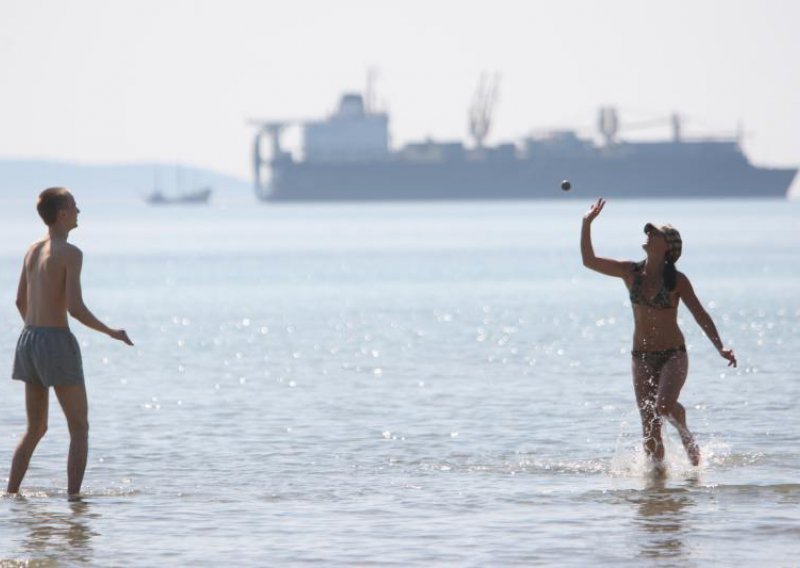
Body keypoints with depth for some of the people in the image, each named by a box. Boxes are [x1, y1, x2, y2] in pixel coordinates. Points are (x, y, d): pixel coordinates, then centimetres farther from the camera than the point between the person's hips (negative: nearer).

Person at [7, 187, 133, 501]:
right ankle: (73, 496, -5)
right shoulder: (70, 253, -13)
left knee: (35, 429, 18)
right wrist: (111, 332, -7)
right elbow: (75, 307, -19)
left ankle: (11, 492, 14)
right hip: (57, 340, -8)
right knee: (79, 428, 2)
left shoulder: (32, 250, 11)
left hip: (28, 338, 8)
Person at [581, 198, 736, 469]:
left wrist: (720, 348, -17)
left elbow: (701, 315, -6)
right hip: (642, 357, 3)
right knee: (649, 426, -1)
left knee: (665, 405, -25)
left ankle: (684, 431, 7)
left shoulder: (677, 280, -8)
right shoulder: (631, 272, 1)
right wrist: (587, 223, -6)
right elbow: (589, 260, 1)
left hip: (673, 355, -3)